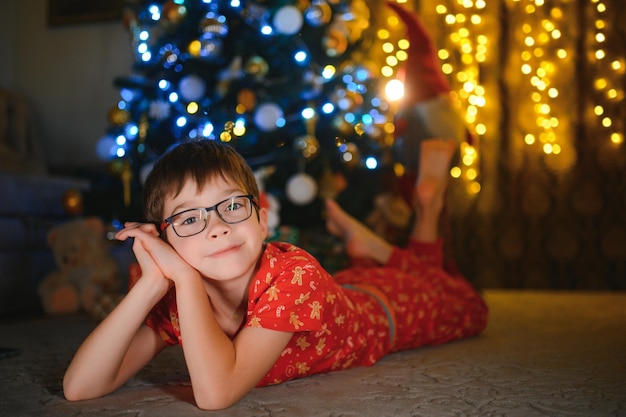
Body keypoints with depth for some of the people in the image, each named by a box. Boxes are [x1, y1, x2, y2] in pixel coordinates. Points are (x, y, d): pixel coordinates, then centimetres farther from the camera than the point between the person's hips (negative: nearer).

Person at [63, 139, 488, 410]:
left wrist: (184, 276, -53)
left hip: (385, 307, -3)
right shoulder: (176, 298, -31)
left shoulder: (294, 275, -47)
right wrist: (153, 282, -45)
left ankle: (428, 200, 36)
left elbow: (216, 392, -56)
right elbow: (79, 387, -38)